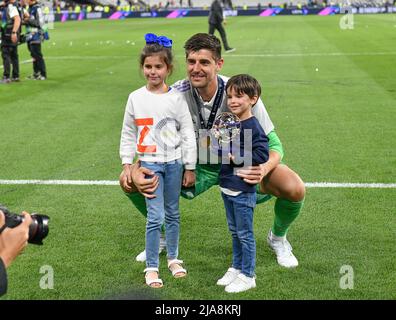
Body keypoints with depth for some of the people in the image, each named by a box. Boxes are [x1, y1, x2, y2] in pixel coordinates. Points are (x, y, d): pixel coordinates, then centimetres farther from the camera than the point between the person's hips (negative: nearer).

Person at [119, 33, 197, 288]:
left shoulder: (176, 98, -4)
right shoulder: (136, 98, -1)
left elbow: (188, 134, 0)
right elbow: (128, 134, 7)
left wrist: (190, 168, 0)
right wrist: (127, 164, 3)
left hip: (174, 163, 1)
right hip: (150, 163, -1)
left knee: (173, 213, 13)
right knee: (156, 217, -6)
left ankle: (173, 258, 30)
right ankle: (152, 268, 5)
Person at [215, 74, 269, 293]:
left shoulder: (253, 127, -16)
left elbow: (262, 155, -21)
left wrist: (237, 159, -19)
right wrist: (218, 141, 1)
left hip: (243, 190, -8)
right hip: (227, 187, 8)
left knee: (244, 234, 1)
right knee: (234, 232, 19)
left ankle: (247, 276, 11)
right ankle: (236, 268, 32)